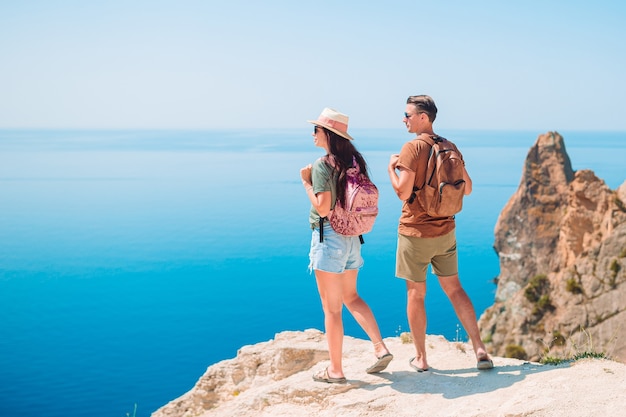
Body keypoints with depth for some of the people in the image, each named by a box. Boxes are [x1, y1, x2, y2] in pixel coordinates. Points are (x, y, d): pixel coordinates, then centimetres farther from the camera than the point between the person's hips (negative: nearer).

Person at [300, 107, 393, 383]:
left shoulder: (322, 165, -16)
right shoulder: (355, 161, 6)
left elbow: (323, 207, -22)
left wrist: (306, 182, -9)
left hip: (328, 237, -8)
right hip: (351, 236, 8)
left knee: (332, 309, 3)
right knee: (351, 297, 23)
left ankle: (335, 371, 12)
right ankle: (380, 348, 16)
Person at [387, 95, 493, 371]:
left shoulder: (412, 148, -15)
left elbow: (403, 192, -20)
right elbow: (467, 188, 10)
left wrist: (391, 168, -4)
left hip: (415, 231, -6)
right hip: (445, 232, 6)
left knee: (415, 294, 6)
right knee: (454, 289, 14)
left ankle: (420, 358, 15)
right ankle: (480, 350, 11)